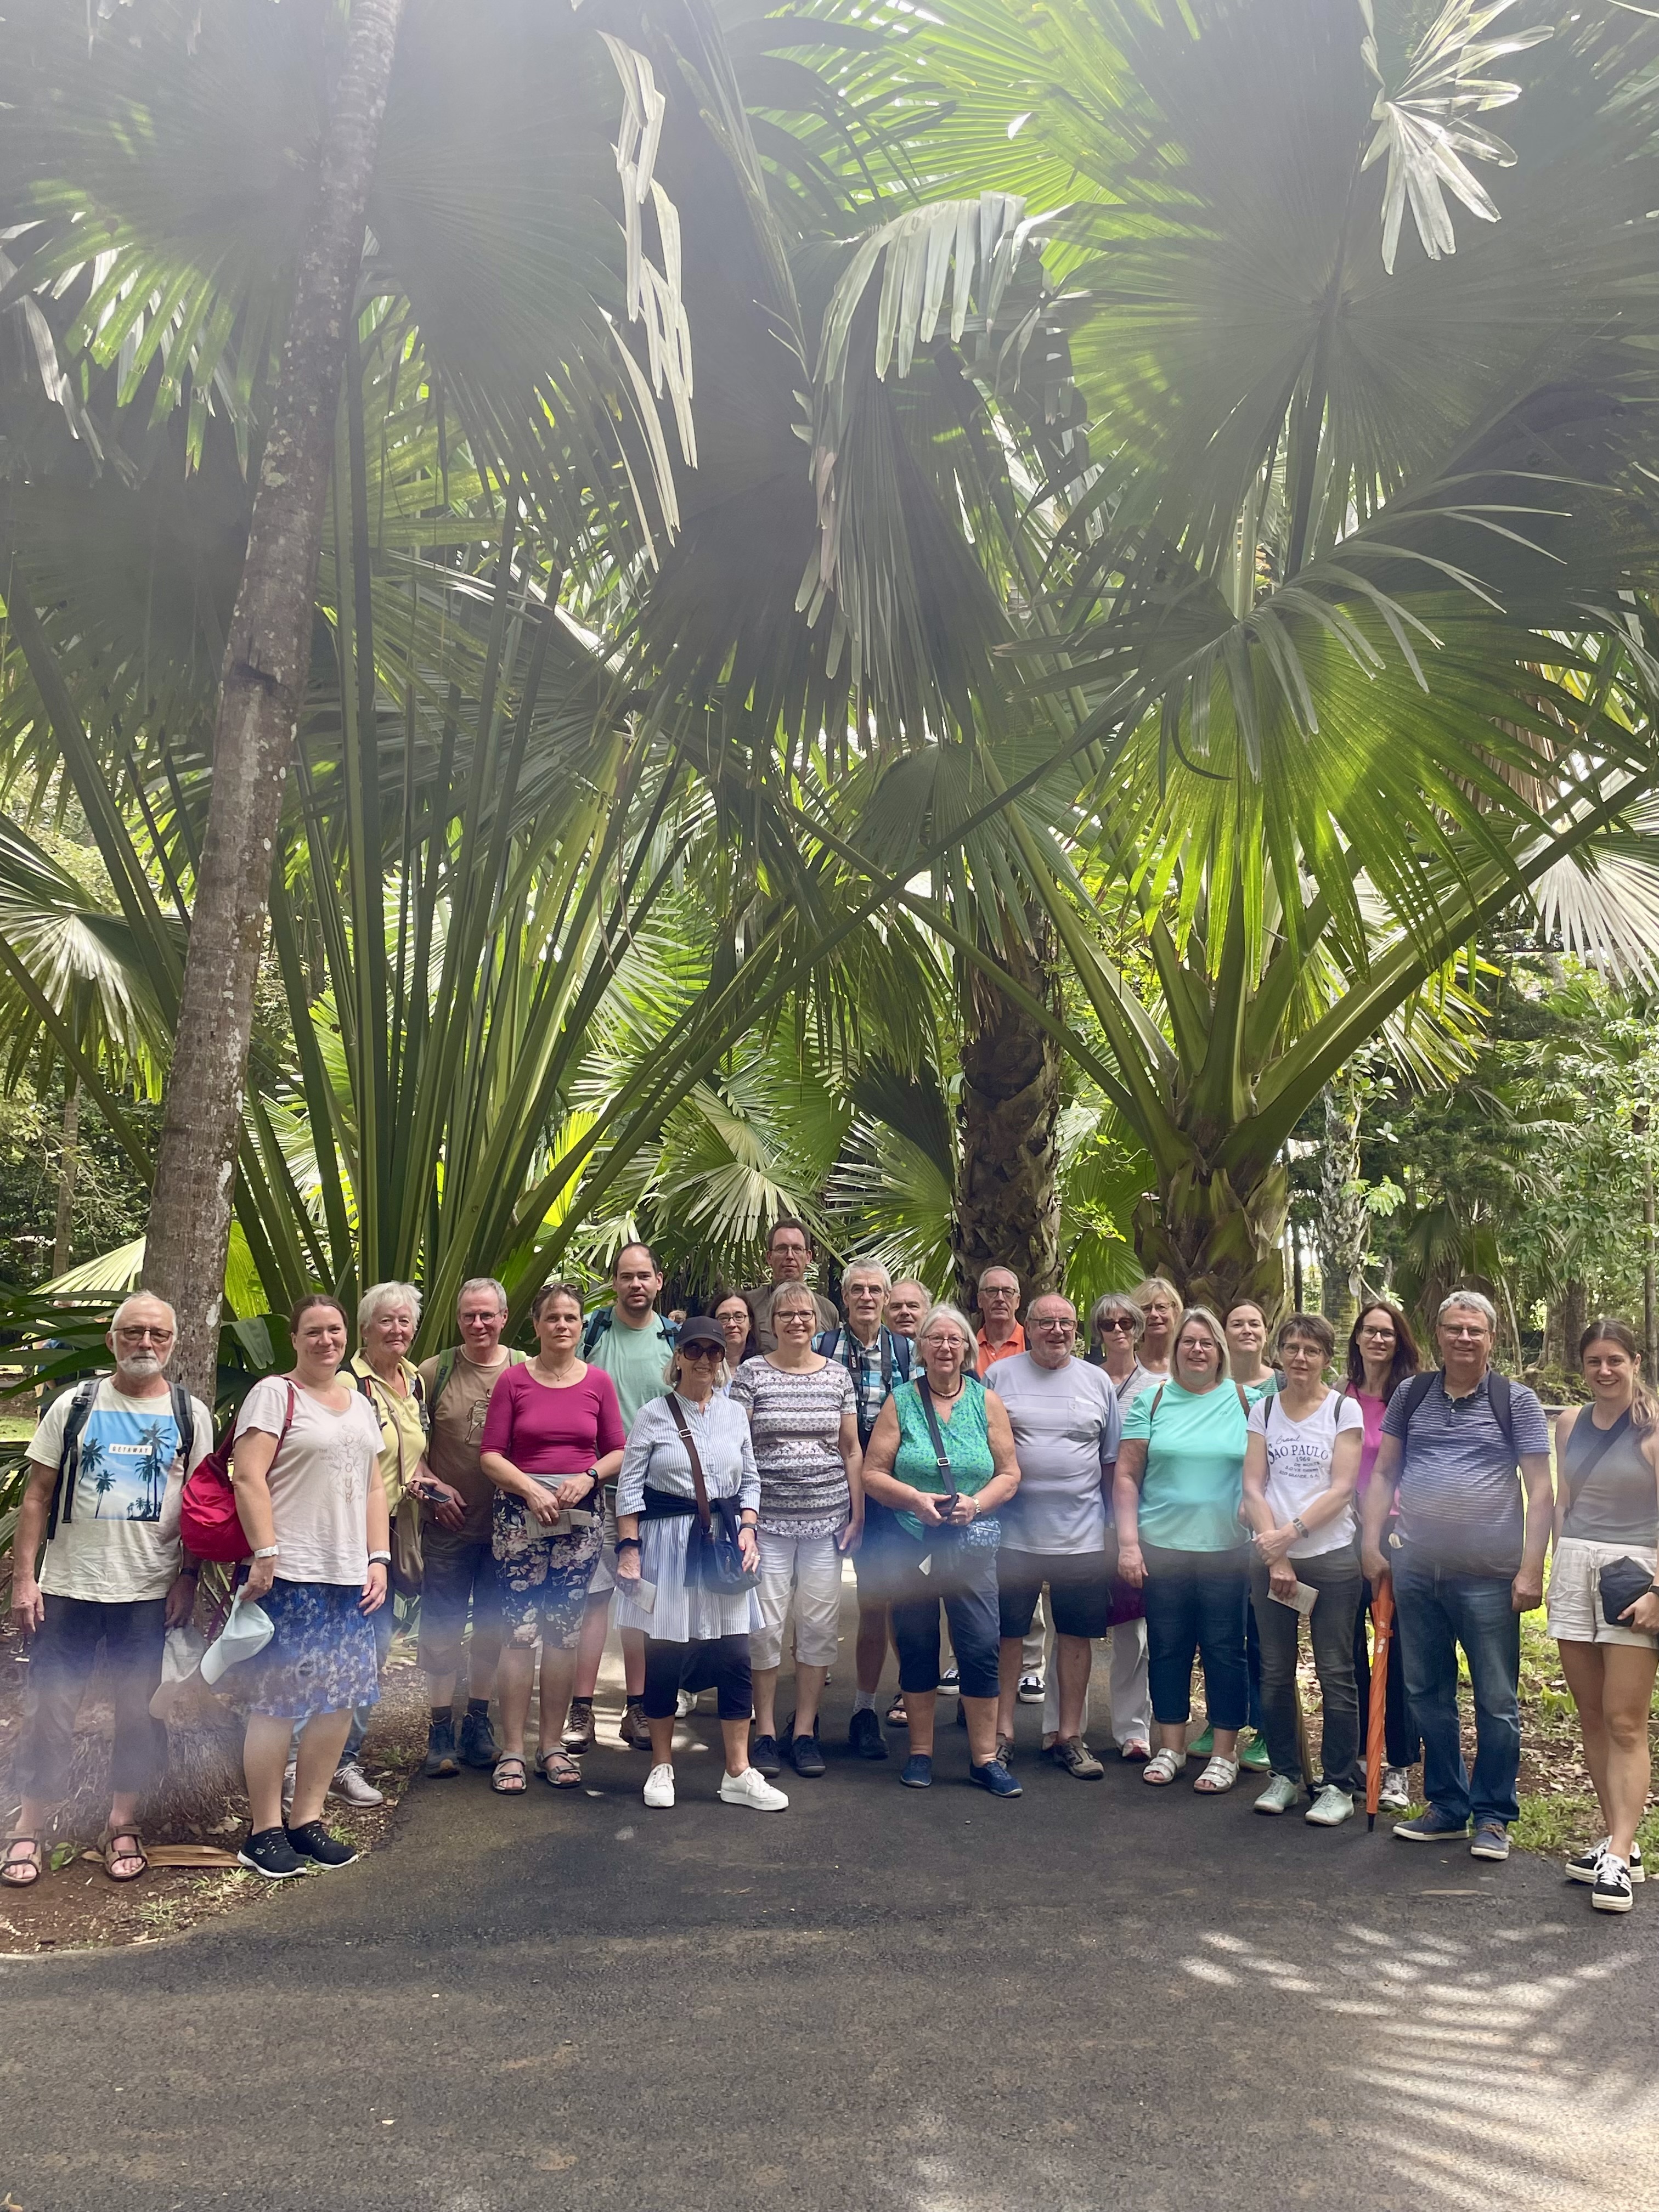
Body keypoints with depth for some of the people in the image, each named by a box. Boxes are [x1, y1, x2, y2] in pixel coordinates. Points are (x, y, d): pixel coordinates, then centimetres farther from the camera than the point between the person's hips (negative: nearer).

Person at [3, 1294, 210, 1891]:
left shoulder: (190, 1414, 3)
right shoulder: (75, 1406, 2)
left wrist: (187, 1578, -4)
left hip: (150, 1592, 0)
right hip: (67, 1586, 0)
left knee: (140, 1710, 6)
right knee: (49, 1708, 4)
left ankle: (122, 1825, 21)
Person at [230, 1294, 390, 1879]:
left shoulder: (360, 1404, 18)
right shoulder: (274, 1393, -3)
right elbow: (248, 1478, -11)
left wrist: (379, 1559, 10)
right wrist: (265, 1554, -18)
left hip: (351, 1576, 7)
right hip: (290, 1574, -7)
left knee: (339, 1701, 7)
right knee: (277, 1703, -4)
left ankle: (307, 1820, 18)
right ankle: (264, 1830, 8)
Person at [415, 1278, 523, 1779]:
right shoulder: (434, 1372, -1)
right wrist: (432, 1485, -9)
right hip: (448, 1522, -1)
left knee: (494, 1625, 11)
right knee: (442, 1625, 4)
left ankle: (478, 1722, 25)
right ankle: (440, 1729, 14)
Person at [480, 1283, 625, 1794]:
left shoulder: (598, 1382, 6)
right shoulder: (513, 1380, 0)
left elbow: (618, 1451, 8)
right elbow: (490, 1454, -2)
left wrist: (589, 1477, -10)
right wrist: (531, 1488, -15)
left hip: (581, 1517, 2)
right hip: (521, 1515, -2)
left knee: (565, 1633, 5)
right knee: (519, 1632, -5)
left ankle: (552, 1745, 17)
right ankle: (512, 1751, 5)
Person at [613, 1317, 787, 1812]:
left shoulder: (734, 1414, 9)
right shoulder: (654, 1414, -2)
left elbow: (750, 1480, 14)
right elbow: (629, 1485, -3)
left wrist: (748, 1530, 0)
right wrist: (629, 1547, -8)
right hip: (666, 1543, -3)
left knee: (734, 1656, 1)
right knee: (664, 1654, 3)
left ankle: (738, 1774, 11)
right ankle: (662, 1767, 20)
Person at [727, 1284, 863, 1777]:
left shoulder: (838, 1375, 8)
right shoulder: (751, 1373, 0)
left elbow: (851, 1448, 11)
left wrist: (857, 1514, 7)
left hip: (826, 1517, 3)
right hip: (768, 1517, -2)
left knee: (820, 1624, 4)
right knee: (765, 1624, -2)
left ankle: (804, 1730, 17)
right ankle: (765, 1732, 13)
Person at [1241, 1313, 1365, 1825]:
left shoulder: (1344, 1410, -1)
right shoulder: (1263, 1409, 7)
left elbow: (1342, 1489, -7)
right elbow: (1253, 1486, 1)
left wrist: (1292, 1531, -16)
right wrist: (1276, 1555, -8)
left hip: (1332, 1557, -3)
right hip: (1271, 1558, 3)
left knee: (1335, 1673, 0)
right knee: (1276, 1672, 8)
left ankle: (1339, 1785, 11)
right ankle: (1285, 1775, 22)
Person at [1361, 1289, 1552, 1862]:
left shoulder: (1516, 1401, -1)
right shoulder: (1411, 1396, 8)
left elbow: (1540, 1490, -3)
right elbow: (1383, 1473, 12)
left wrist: (1531, 1568, -9)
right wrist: (1371, 1544, 4)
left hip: (1488, 1576, -3)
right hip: (1417, 1571, 4)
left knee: (1496, 1700, 4)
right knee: (1428, 1695, 12)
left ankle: (1492, 1816, 18)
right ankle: (1448, 1807, 26)